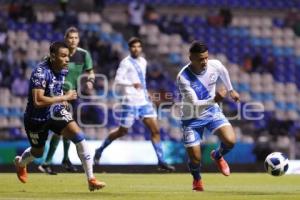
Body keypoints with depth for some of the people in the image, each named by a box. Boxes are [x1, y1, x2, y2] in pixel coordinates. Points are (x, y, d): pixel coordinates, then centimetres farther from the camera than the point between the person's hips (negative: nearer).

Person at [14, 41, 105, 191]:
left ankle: (91, 180, -15)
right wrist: (64, 97, -35)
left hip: (56, 113, 5)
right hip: (37, 118, -5)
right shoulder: (41, 72, -30)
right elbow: (38, 101, -39)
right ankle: (20, 163, 55)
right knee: (38, 153, 16)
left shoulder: (63, 70, -5)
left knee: (79, 136, -17)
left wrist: (62, 101, 5)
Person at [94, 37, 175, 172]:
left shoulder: (143, 62, 13)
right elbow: (118, 80, -19)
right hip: (130, 102, -6)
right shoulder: (126, 62, -9)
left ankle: (161, 162, -3)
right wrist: (132, 84, -33)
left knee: (155, 130, -4)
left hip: (144, 101, 6)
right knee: (122, 131, 3)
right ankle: (100, 150, 24)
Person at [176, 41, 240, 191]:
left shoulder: (215, 65, -17)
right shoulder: (183, 77, -31)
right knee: (195, 159, -1)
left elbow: (224, 73, 10)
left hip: (212, 111, 3)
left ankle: (217, 156, 17)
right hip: (192, 118, -3)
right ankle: (197, 179, 36)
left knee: (230, 141, -20)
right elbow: (194, 103, -34)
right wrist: (213, 99, -49)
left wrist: (231, 90, 24)